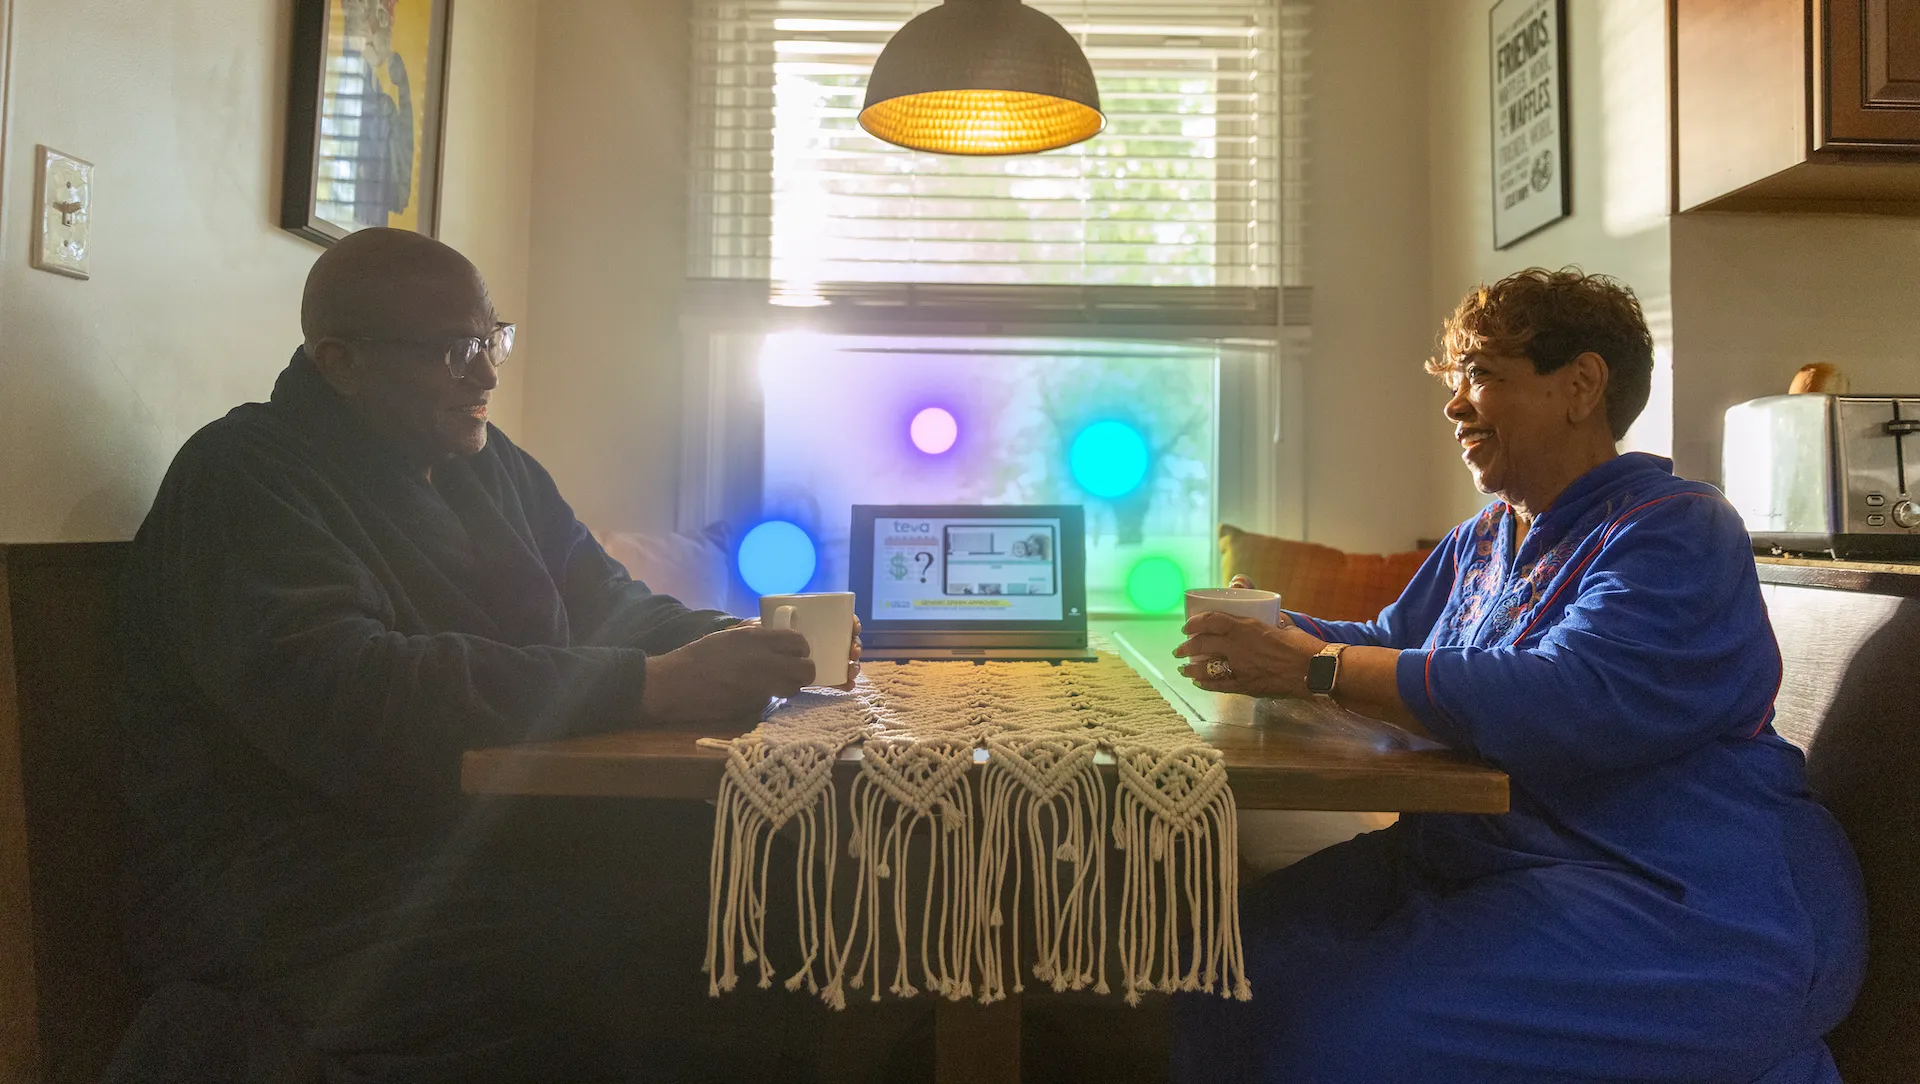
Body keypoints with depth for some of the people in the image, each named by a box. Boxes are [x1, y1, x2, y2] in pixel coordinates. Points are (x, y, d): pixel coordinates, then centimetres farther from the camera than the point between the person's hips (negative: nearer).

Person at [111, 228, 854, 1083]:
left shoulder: (490, 464, 15)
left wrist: (742, 651, -7)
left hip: (489, 837, 7)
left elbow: (615, 608, 16)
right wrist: (651, 687, -32)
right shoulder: (245, 479, -9)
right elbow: (339, 699, -25)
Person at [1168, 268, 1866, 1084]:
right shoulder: (1481, 541, 17)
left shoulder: (1674, 530, -10)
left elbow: (1570, 704, -25)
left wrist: (1318, 668, -25)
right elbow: (1389, 644, 24)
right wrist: (1267, 629, 4)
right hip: (1475, 859, 8)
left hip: (1674, 903, -8)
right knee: (1237, 960, -9)